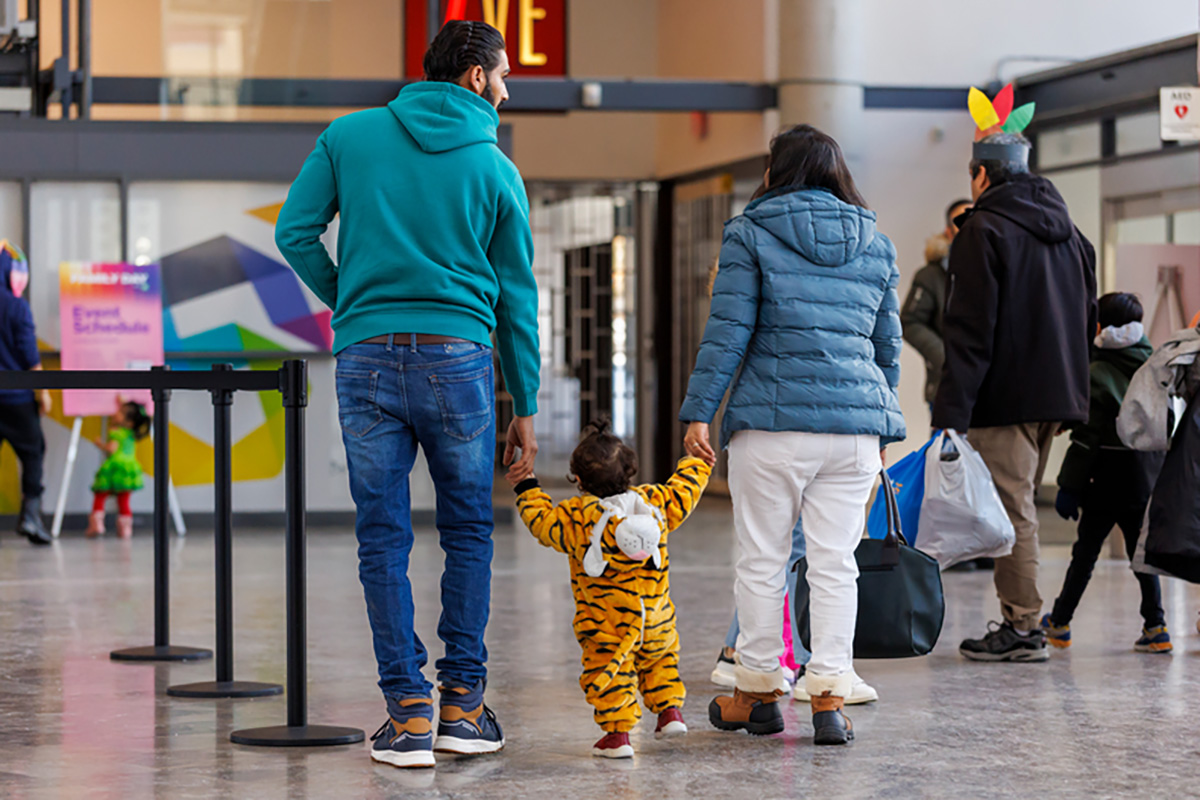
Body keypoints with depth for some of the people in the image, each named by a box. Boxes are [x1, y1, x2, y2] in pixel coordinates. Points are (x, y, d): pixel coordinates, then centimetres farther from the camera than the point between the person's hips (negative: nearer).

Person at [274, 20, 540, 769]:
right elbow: (517, 295, 7)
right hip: (458, 357, -1)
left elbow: (295, 232, 1)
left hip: (366, 357, 1)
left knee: (383, 539, 5)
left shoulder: (351, 135, 6)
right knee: (468, 532, 13)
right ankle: (463, 703, 11)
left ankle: (409, 714, 2)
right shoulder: (496, 169, 4)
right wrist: (525, 408, 12)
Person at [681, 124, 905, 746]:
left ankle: (758, 693, 13)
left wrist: (699, 411, -3)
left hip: (772, 420, -3)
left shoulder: (749, 235, 2)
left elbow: (728, 331, -4)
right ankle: (830, 698, 1)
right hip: (856, 421, 3)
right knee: (834, 562, 5)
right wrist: (878, 422, 27)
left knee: (761, 560, 6)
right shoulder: (876, 244, 14)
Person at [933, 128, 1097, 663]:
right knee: (1019, 504, 15)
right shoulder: (1067, 231, 16)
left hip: (1006, 396, -8)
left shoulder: (984, 231, -9)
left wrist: (952, 412, -17)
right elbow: (1088, 318, 20)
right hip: (1057, 394, 8)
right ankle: (1020, 620, 17)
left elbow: (970, 331, -15)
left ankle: (1022, 627, -5)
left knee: (1011, 508, -5)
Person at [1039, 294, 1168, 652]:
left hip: (1108, 479, -5)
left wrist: (1069, 486, -9)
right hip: (1147, 478, 5)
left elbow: (1086, 437, -13)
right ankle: (1155, 626, 2)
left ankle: (1060, 623, 16)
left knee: (1085, 551, 5)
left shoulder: (1098, 375, -11)